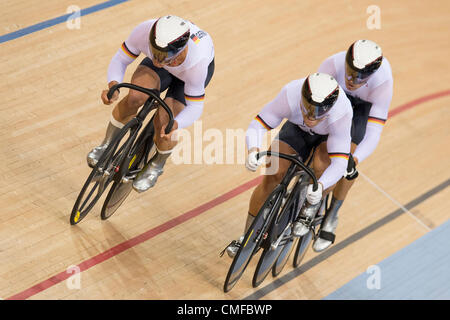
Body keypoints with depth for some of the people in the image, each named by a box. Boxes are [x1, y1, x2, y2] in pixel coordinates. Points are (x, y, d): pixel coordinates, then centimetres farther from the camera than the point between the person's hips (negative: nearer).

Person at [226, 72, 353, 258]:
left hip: (330, 137, -2)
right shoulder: (290, 95, -38)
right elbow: (258, 125, -32)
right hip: (296, 130, 2)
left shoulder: (342, 112, -41)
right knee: (273, 176, -15)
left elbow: (339, 161, -42)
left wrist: (320, 186, -61)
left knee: (321, 169, -33)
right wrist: (253, 150, -54)